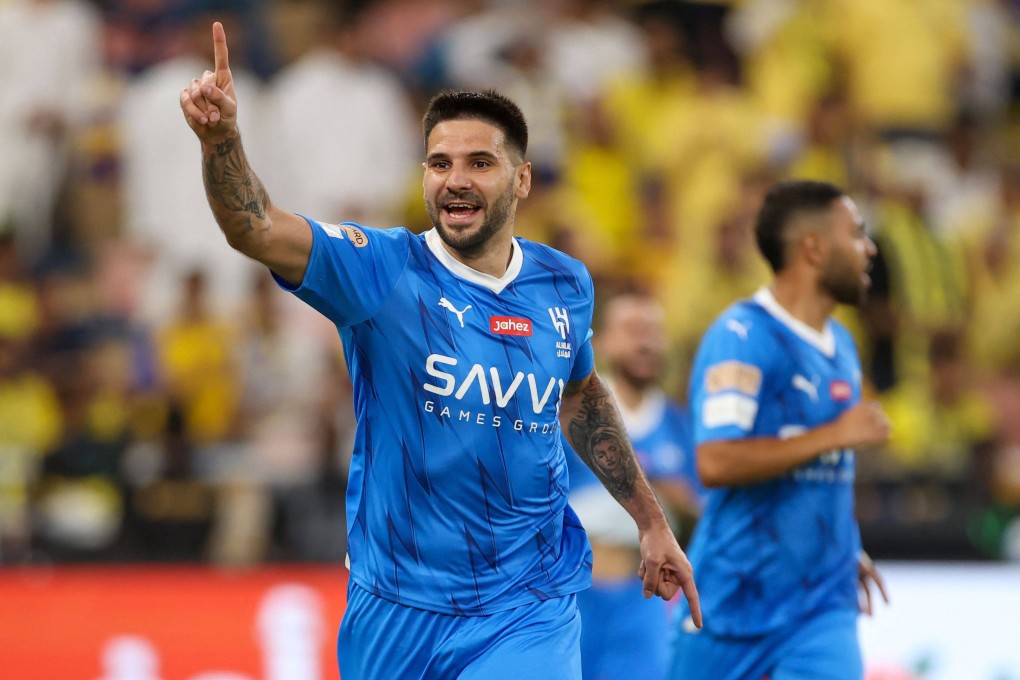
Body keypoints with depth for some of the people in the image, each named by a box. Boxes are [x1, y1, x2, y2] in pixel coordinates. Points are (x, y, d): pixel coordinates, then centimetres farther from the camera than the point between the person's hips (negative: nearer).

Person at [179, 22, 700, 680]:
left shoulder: (564, 285, 2)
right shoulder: (383, 270, -10)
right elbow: (255, 228, -26)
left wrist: (651, 521, 27)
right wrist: (221, 135, -45)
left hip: (527, 611, 1)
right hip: (398, 612, -1)